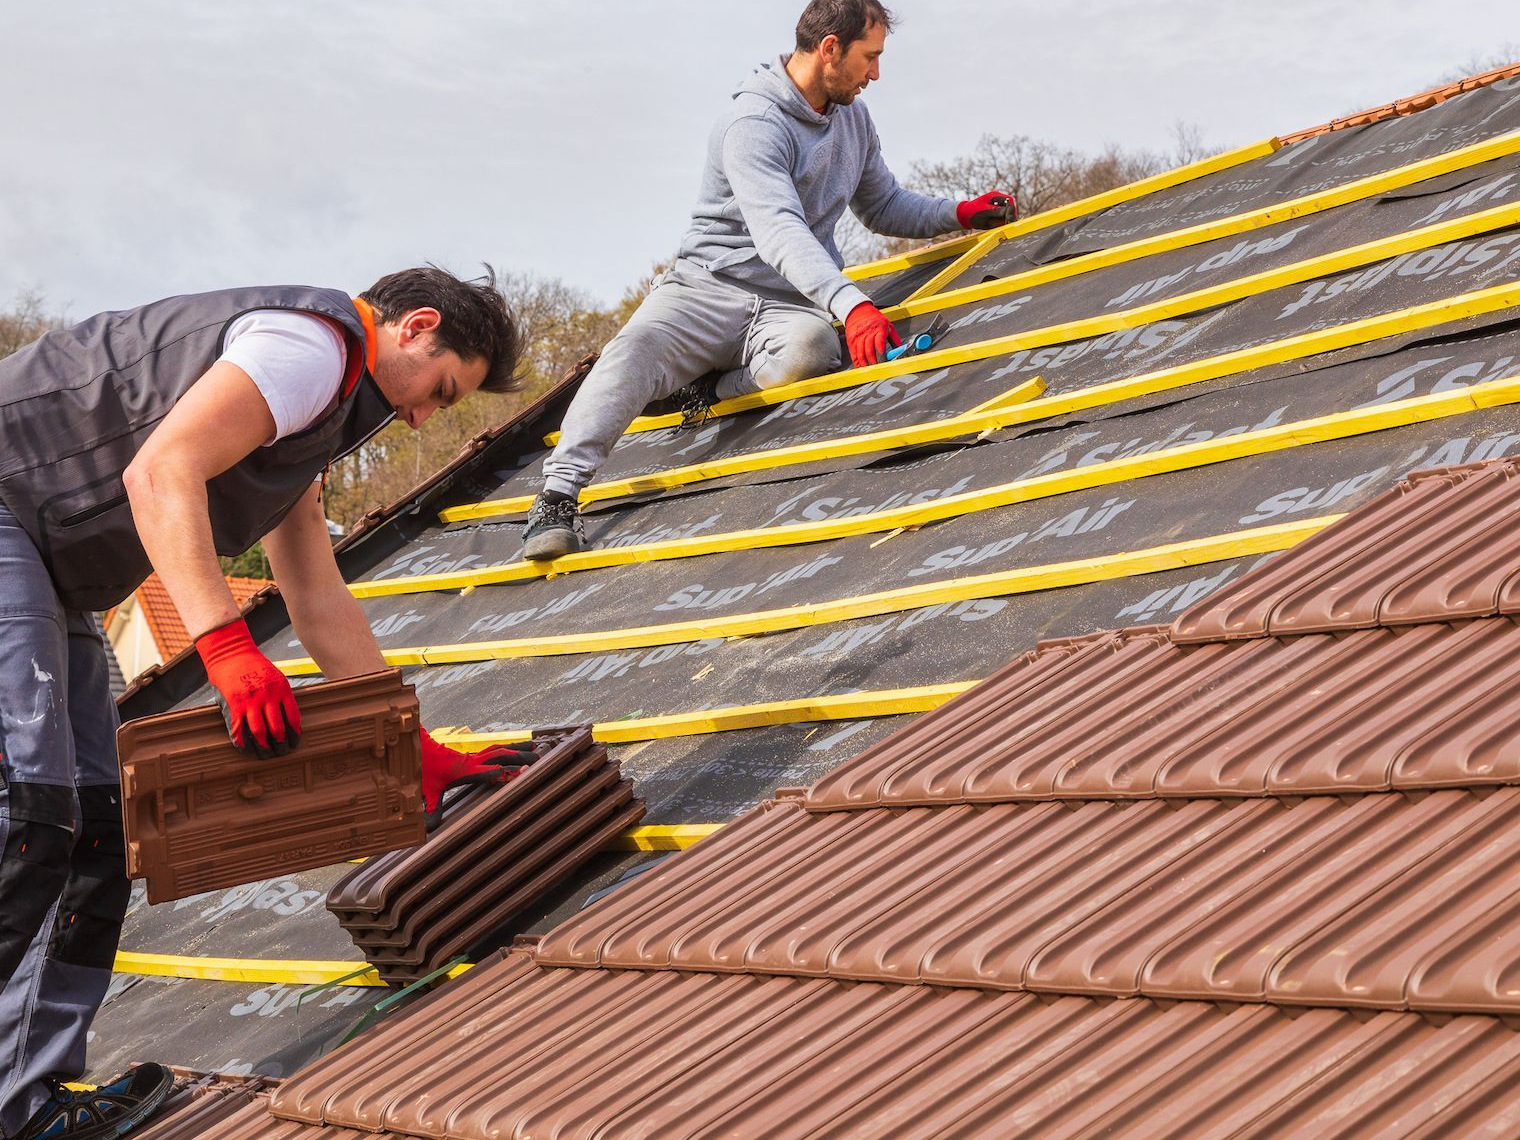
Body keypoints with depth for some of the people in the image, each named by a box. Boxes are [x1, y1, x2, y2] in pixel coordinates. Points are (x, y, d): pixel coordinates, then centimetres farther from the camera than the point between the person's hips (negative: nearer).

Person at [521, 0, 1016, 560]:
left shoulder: (853, 118, 12)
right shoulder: (755, 122, -16)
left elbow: (885, 207, 29)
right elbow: (777, 230, -31)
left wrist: (960, 213, 11)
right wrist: (851, 303, -44)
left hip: (793, 302, 5)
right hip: (709, 283, -5)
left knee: (811, 348, -35)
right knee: (634, 348, -35)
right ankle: (557, 496, -40)